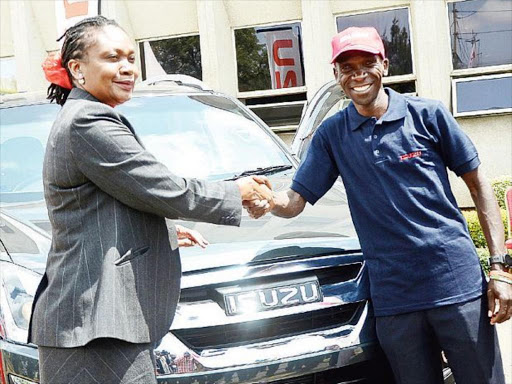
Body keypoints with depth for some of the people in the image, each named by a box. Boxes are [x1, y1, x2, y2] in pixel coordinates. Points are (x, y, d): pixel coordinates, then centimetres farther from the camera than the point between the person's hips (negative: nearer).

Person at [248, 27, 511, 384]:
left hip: (458, 284, -2)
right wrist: (267, 200, -18)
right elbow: (295, 201, 8)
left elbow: (478, 186, 5)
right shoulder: (332, 134, 10)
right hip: (394, 297, 2)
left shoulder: (427, 114, 2)